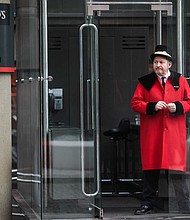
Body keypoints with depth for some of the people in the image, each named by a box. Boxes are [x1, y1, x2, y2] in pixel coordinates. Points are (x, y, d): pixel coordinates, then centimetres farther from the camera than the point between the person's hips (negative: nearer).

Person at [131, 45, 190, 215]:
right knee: (150, 168, 2)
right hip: (151, 134, 1)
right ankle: (148, 203, 9)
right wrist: (151, 106, -11)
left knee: (175, 167, -3)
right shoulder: (145, 82, 8)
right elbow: (135, 103, 5)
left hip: (174, 132, -1)